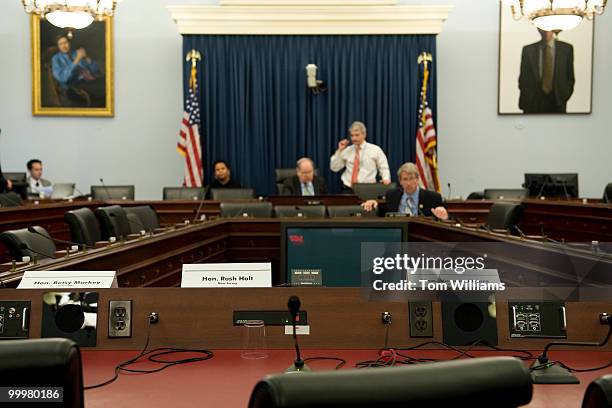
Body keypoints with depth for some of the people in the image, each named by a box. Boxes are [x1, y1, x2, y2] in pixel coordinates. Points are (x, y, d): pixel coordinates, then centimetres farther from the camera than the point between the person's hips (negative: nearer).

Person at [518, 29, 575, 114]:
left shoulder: (566, 48, 5)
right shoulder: (528, 49, 5)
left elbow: (570, 77, 9)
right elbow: (523, 78, 7)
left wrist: (565, 95, -2)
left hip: (557, 103, 0)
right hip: (533, 104, 0)